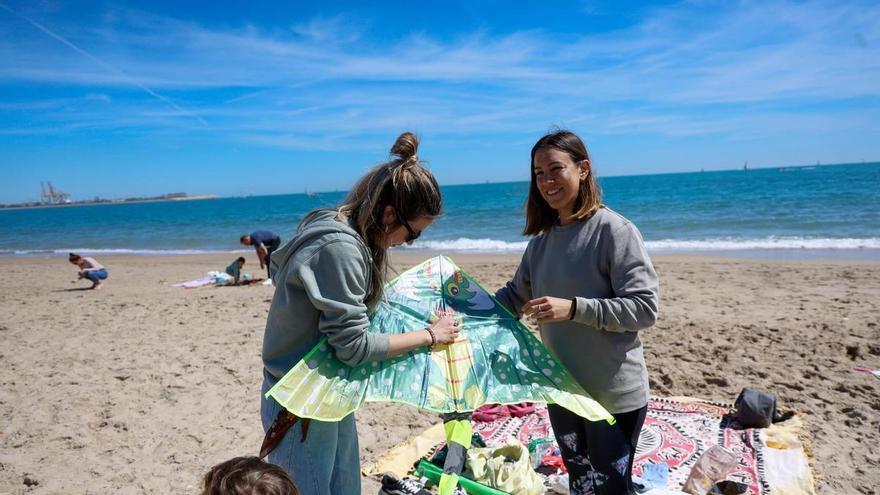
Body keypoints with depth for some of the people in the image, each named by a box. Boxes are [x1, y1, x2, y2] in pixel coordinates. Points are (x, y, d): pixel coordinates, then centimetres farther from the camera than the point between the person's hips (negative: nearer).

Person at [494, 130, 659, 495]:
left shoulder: (614, 230, -16)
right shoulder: (542, 239, 5)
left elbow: (645, 307, -20)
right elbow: (516, 296, 14)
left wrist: (574, 308, -28)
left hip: (614, 395, -6)